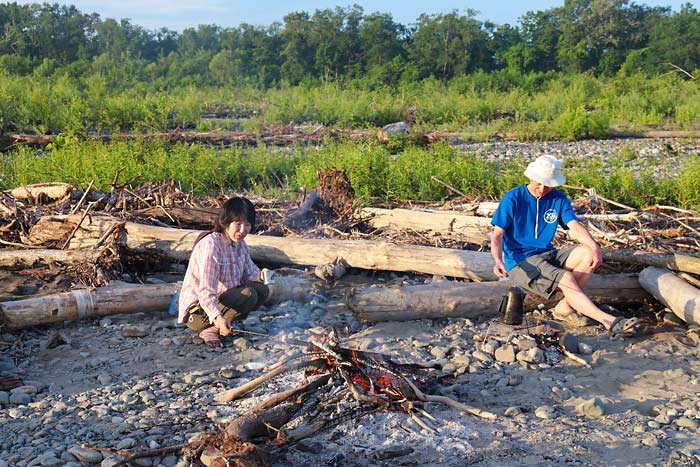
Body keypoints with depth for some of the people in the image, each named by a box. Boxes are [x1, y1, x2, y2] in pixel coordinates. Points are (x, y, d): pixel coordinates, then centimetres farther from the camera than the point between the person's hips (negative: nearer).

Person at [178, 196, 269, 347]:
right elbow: (205, 291, -32)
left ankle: (227, 323, -2)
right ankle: (211, 329, -17)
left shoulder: (240, 244, 2)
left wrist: (261, 276, -11)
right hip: (197, 311, -9)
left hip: (222, 299, 9)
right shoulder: (209, 245, -25)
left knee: (262, 290, -6)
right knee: (248, 294, -27)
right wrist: (218, 318, -45)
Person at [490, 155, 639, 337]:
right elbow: (497, 235, -11)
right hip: (519, 262, -6)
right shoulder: (513, 198, -8)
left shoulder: (559, 199, 6)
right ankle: (608, 321, -28)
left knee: (588, 254, -18)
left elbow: (575, 226, -8)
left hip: (547, 255, 6)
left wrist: (595, 247, -28)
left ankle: (564, 307, -14)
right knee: (566, 278, -28)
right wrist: (498, 260, -32)